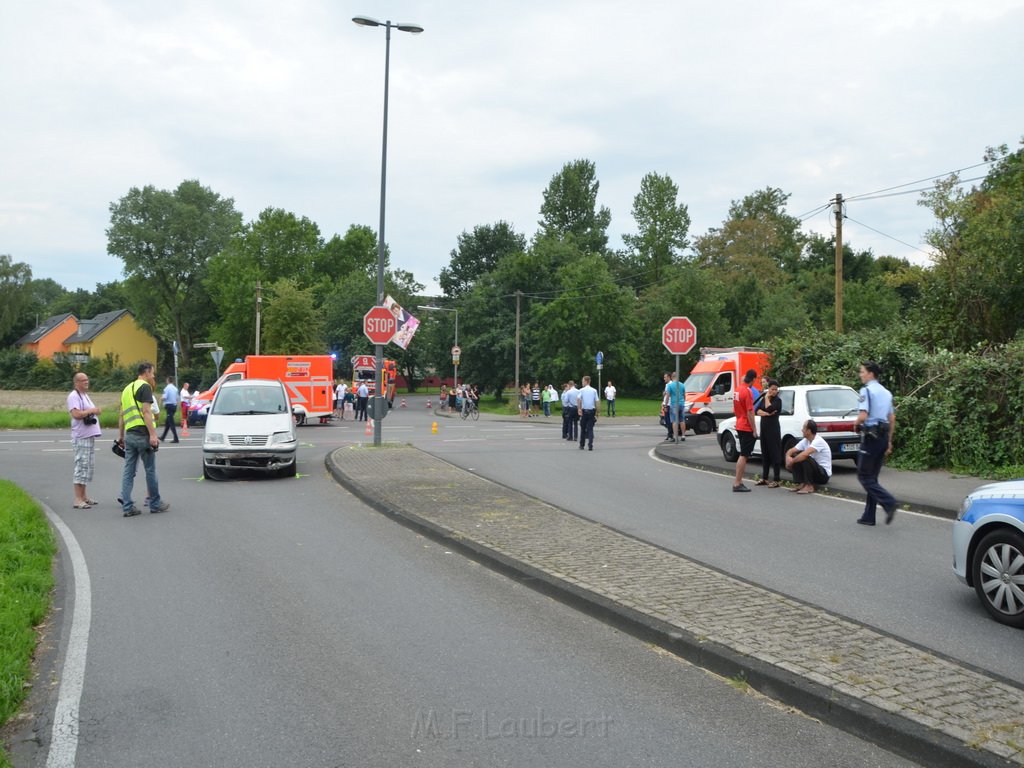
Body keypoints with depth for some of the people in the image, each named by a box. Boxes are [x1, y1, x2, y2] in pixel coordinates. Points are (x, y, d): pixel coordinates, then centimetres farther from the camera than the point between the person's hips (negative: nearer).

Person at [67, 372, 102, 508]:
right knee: (82, 466, -10)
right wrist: (91, 411, -13)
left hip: (90, 436, 10)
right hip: (81, 437, -10)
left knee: (89, 466, 13)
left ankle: (84, 496, 20)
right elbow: (76, 414, -22)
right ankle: (78, 499, -8)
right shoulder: (73, 396, -10)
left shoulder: (85, 395, 21)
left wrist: (95, 411, 10)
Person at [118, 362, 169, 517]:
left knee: (128, 472, 6)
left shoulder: (127, 389, 19)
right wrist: (153, 434, -20)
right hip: (142, 433, -8)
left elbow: (122, 415, 21)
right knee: (150, 470, 3)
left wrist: (121, 435, 26)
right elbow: (146, 412, -16)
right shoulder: (145, 387, -7)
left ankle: (127, 507, 5)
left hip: (129, 434, 8)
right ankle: (155, 504, 12)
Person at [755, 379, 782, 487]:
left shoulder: (778, 400, -6)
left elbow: (769, 409, -22)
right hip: (764, 428, 7)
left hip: (773, 428, -7)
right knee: (765, 453, 12)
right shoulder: (764, 399, 13)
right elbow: (757, 410, 1)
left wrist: (767, 397, -9)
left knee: (774, 454, -6)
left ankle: (776, 480, -5)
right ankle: (764, 478, 21)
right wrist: (766, 413, -17)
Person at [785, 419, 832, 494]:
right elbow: (791, 451, 2)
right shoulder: (805, 441, 3)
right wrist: (788, 457, -22)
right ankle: (801, 484, -7)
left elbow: (805, 454, -37)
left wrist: (791, 462, -24)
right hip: (814, 471, 8)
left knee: (805, 458, -32)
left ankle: (809, 486, -22)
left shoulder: (818, 441, -23)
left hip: (824, 474, -8)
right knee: (794, 456, -5)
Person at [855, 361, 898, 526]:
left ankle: (889, 503, -18)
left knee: (864, 476, -1)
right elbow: (892, 419, 17)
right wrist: (889, 441, 20)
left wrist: (856, 425, 0)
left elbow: (863, 416, -21)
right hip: (883, 436, 8)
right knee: (872, 477, 13)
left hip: (870, 436, -8)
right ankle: (869, 516, 15)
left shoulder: (866, 390, -11)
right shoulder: (886, 392, 14)